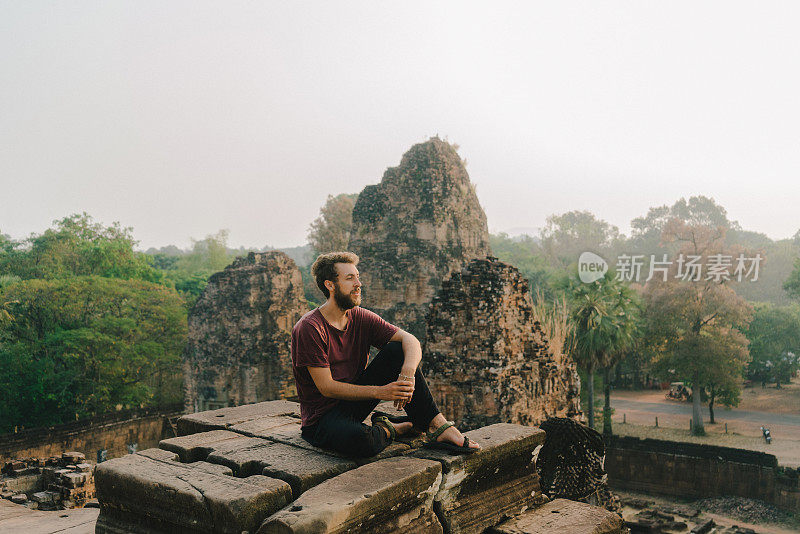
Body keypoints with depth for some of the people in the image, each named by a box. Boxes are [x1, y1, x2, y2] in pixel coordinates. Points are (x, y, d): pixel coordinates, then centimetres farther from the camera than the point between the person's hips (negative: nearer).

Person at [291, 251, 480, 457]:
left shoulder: (360, 318, 1)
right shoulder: (309, 328, -18)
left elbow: (409, 340, -10)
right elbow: (326, 387, -21)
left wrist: (408, 373, -32)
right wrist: (380, 392, -28)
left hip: (354, 401, 6)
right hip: (321, 416, -6)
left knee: (397, 350, -13)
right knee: (361, 440, -41)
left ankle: (438, 425, -15)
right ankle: (387, 430, -4)